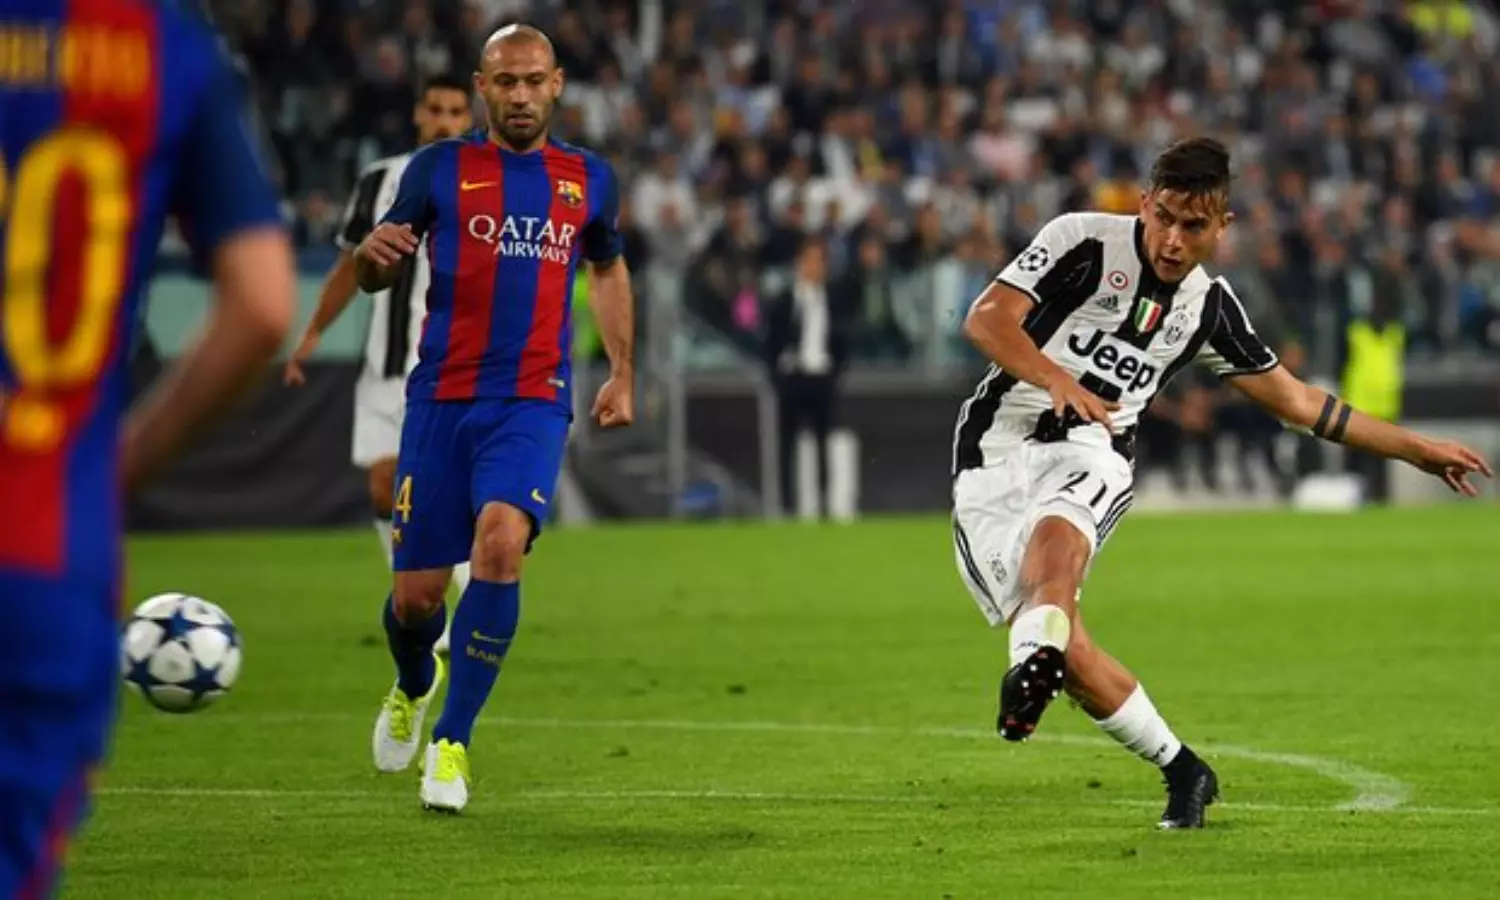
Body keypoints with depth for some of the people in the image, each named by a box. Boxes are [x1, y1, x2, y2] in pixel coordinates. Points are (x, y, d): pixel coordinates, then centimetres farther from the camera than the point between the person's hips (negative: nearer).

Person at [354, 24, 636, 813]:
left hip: (533, 403, 0)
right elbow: (375, 276, 5)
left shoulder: (588, 180, 10)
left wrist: (622, 376, 24)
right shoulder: (440, 168, 4)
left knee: (500, 543, -26)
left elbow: (607, 269, 28)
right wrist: (374, 256, -19)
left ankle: (451, 742, -14)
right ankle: (413, 687, 39)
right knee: (417, 592, 0)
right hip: (441, 399, 0)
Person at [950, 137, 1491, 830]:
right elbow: (987, 318, -12)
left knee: (1054, 534, -35)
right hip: (995, 453, -2)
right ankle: (1181, 770, 3)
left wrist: (1418, 450, 29)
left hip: (1088, 457, 2)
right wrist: (1055, 378, -30)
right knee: (1067, 648, -15)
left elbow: (1294, 399, 26)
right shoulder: (1085, 241, -2)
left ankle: (1033, 668, -61)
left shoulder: (1208, 306, 13)